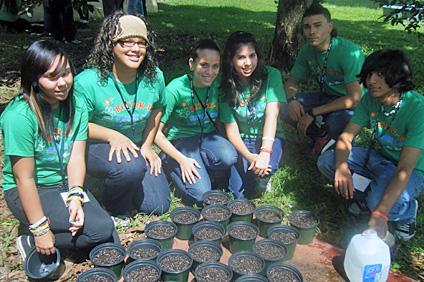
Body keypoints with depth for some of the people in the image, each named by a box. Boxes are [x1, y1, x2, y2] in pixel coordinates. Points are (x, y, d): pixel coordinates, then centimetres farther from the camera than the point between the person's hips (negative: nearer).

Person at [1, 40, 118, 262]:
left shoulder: (76, 105, -3)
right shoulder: (19, 116, -22)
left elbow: (76, 158, -5)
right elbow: (24, 178, -20)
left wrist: (75, 196, -20)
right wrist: (40, 230, -17)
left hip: (67, 185, 6)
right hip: (27, 193, -5)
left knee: (112, 249, -8)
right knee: (102, 229, -22)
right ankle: (31, 243, -2)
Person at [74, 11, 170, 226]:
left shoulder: (154, 77, -9)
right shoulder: (87, 82, -23)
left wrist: (147, 145, 3)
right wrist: (112, 136, -29)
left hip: (135, 146, 5)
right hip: (95, 147, -5)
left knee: (158, 206, 1)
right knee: (130, 167, -38)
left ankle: (113, 179, 28)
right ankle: (116, 210, -1)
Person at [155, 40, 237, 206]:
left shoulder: (218, 85, -5)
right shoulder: (175, 90, -18)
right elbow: (155, 131, -15)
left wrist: (221, 142, -4)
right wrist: (182, 160, -18)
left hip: (208, 136, 3)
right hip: (181, 141, -3)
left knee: (229, 157, -32)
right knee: (200, 196, -18)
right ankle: (171, 166, 8)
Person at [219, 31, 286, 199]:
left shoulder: (271, 75, -9)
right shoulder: (226, 85, -6)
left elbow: (272, 114, -20)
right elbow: (231, 128, -10)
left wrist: (265, 152, -33)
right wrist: (249, 157, -27)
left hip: (269, 137, 0)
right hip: (241, 141, 1)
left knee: (264, 167, -34)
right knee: (240, 193, -19)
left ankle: (261, 177, 1)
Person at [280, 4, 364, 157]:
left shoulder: (348, 52, -26)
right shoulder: (307, 50, -7)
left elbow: (354, 98, -29)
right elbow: (291, 81, 6)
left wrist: (313, 113, -29)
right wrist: (292, 100, -19)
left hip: (354, 104, -5)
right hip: (327, 97, 6)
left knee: (334, 123, -39)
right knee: (284, 108, -15)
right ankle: (322, 137, 3)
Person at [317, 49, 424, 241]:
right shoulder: (370, 99, -11)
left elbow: (405, 168, -34)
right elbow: (345, 138, -12)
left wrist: (380, 213, -43)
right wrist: (341, 165, -36)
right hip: (381, 159, 5)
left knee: (379, 200, -36)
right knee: (326, 161, -16)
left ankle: (408, 210, 1)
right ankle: (368, 197, 3)